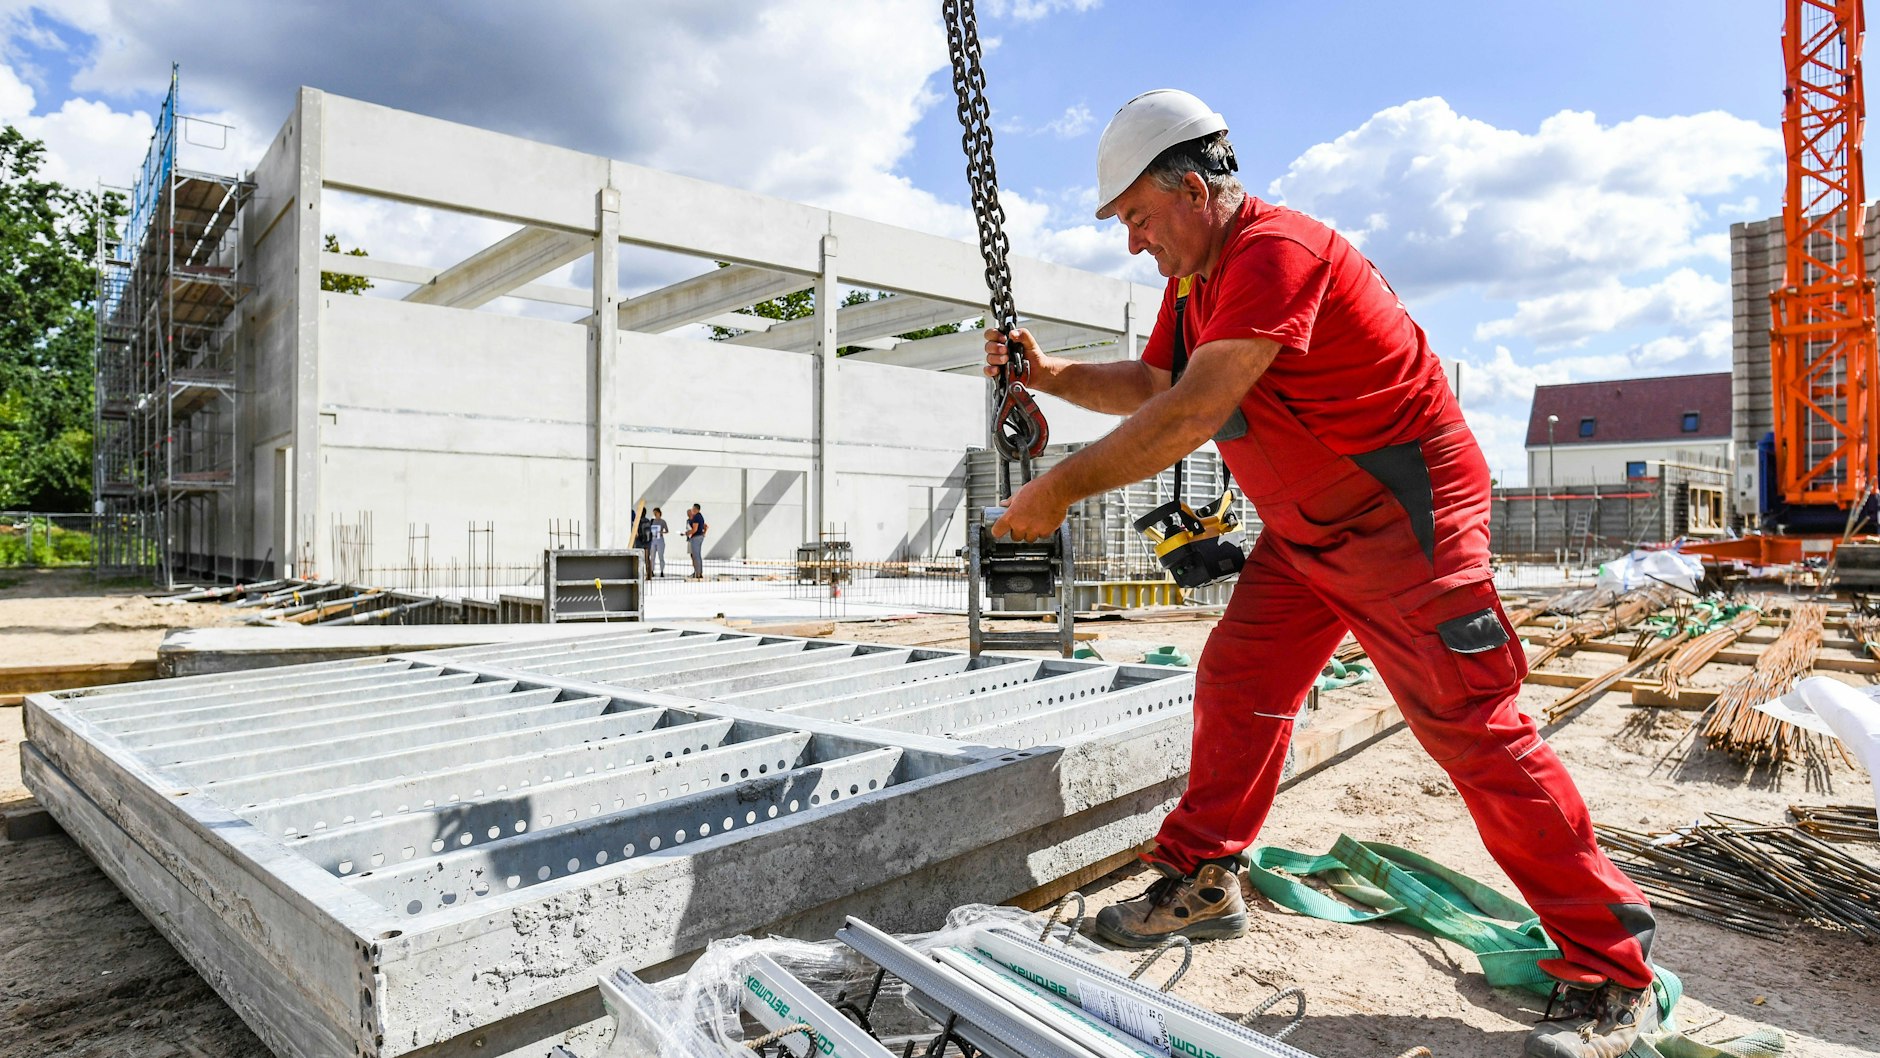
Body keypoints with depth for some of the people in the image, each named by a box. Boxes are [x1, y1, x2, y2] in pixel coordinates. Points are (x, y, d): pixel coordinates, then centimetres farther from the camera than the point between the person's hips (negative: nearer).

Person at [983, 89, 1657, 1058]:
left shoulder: (1276, 251, -23)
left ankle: (1609, 976, 7)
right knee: (1236, 684, 7)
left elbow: (1191, 416, -30)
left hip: (1404, 514, -9)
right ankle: (1201, 884, 20)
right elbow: (1151, 386, 17)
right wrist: (1051, 377, 3)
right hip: (1306, 530, 10)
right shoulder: (1194, 275, 9)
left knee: (1473, 727, -7)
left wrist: (1062, 488, -25)